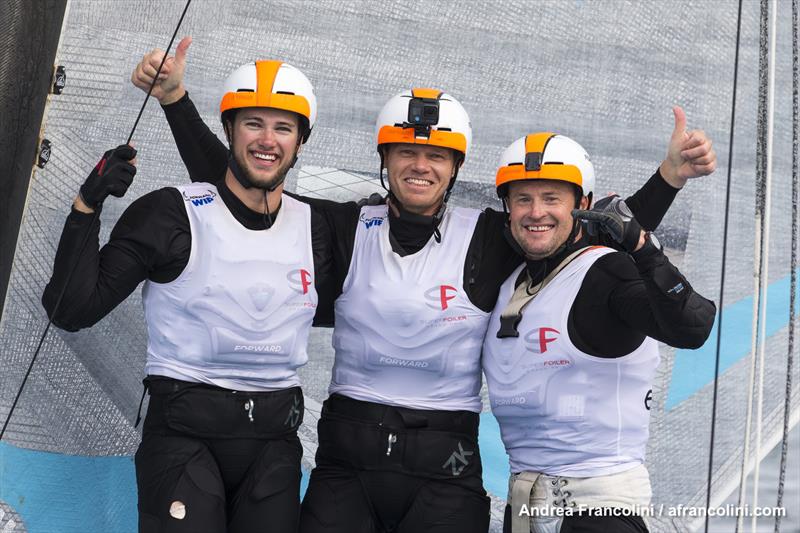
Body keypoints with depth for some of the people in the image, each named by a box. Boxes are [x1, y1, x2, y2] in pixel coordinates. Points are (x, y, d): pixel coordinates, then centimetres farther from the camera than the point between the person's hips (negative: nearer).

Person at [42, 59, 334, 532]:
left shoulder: (313, 227, 6)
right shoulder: (170, 213, -7)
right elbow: (72, 311, -10)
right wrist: (87, 207, -19)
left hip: (275, 440, 4)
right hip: (185, 432, -4)